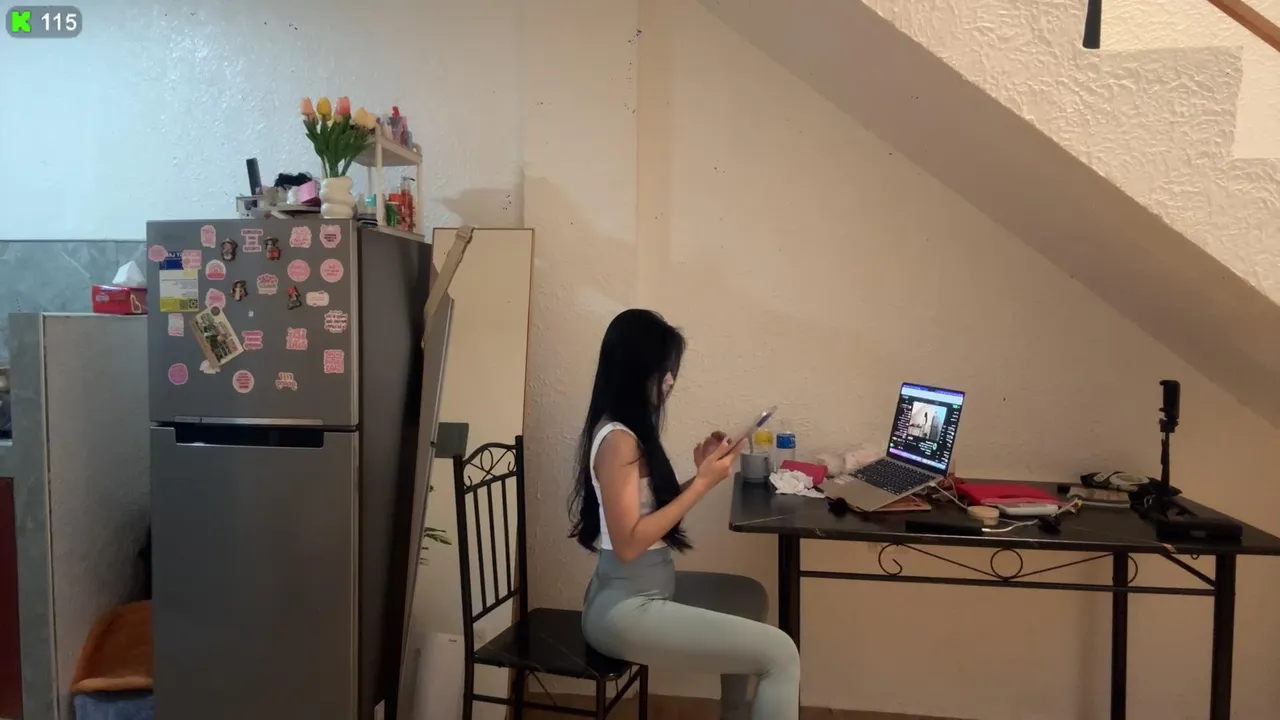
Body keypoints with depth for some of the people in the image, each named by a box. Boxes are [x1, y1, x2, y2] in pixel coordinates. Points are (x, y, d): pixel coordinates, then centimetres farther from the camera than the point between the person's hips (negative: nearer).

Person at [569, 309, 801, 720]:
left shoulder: (632, 431, 9)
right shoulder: (618, 439, -21)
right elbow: (629, 543, -24)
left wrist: (701, 473, 1)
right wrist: (703, 483, -21)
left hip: (648, 588, 10)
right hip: (625, 609, -10)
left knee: (750, 597, 28)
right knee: (781, 655, -13)